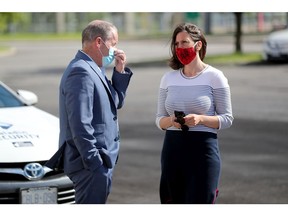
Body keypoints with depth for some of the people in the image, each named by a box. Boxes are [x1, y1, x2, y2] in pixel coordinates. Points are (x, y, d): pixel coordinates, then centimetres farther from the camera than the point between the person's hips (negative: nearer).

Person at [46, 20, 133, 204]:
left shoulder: (93, 70, 15)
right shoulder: (81, 72, -17)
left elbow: (116, 103, 23)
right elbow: (80, 124, -23)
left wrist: (120, 72, 9)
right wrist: (95, 164, -22)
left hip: (98, 162, 11)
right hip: (92, 165, -11)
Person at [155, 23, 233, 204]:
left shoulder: (214, 77, -3)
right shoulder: (169, 78, 9)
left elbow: (227, 119, -2)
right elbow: (160, 119, 13)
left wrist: (201, 119, -19)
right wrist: (171, 121, -10)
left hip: (203, 148, -4)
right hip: (173, 148, 4)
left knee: (199, 201, -6)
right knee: (172, 201, 6)